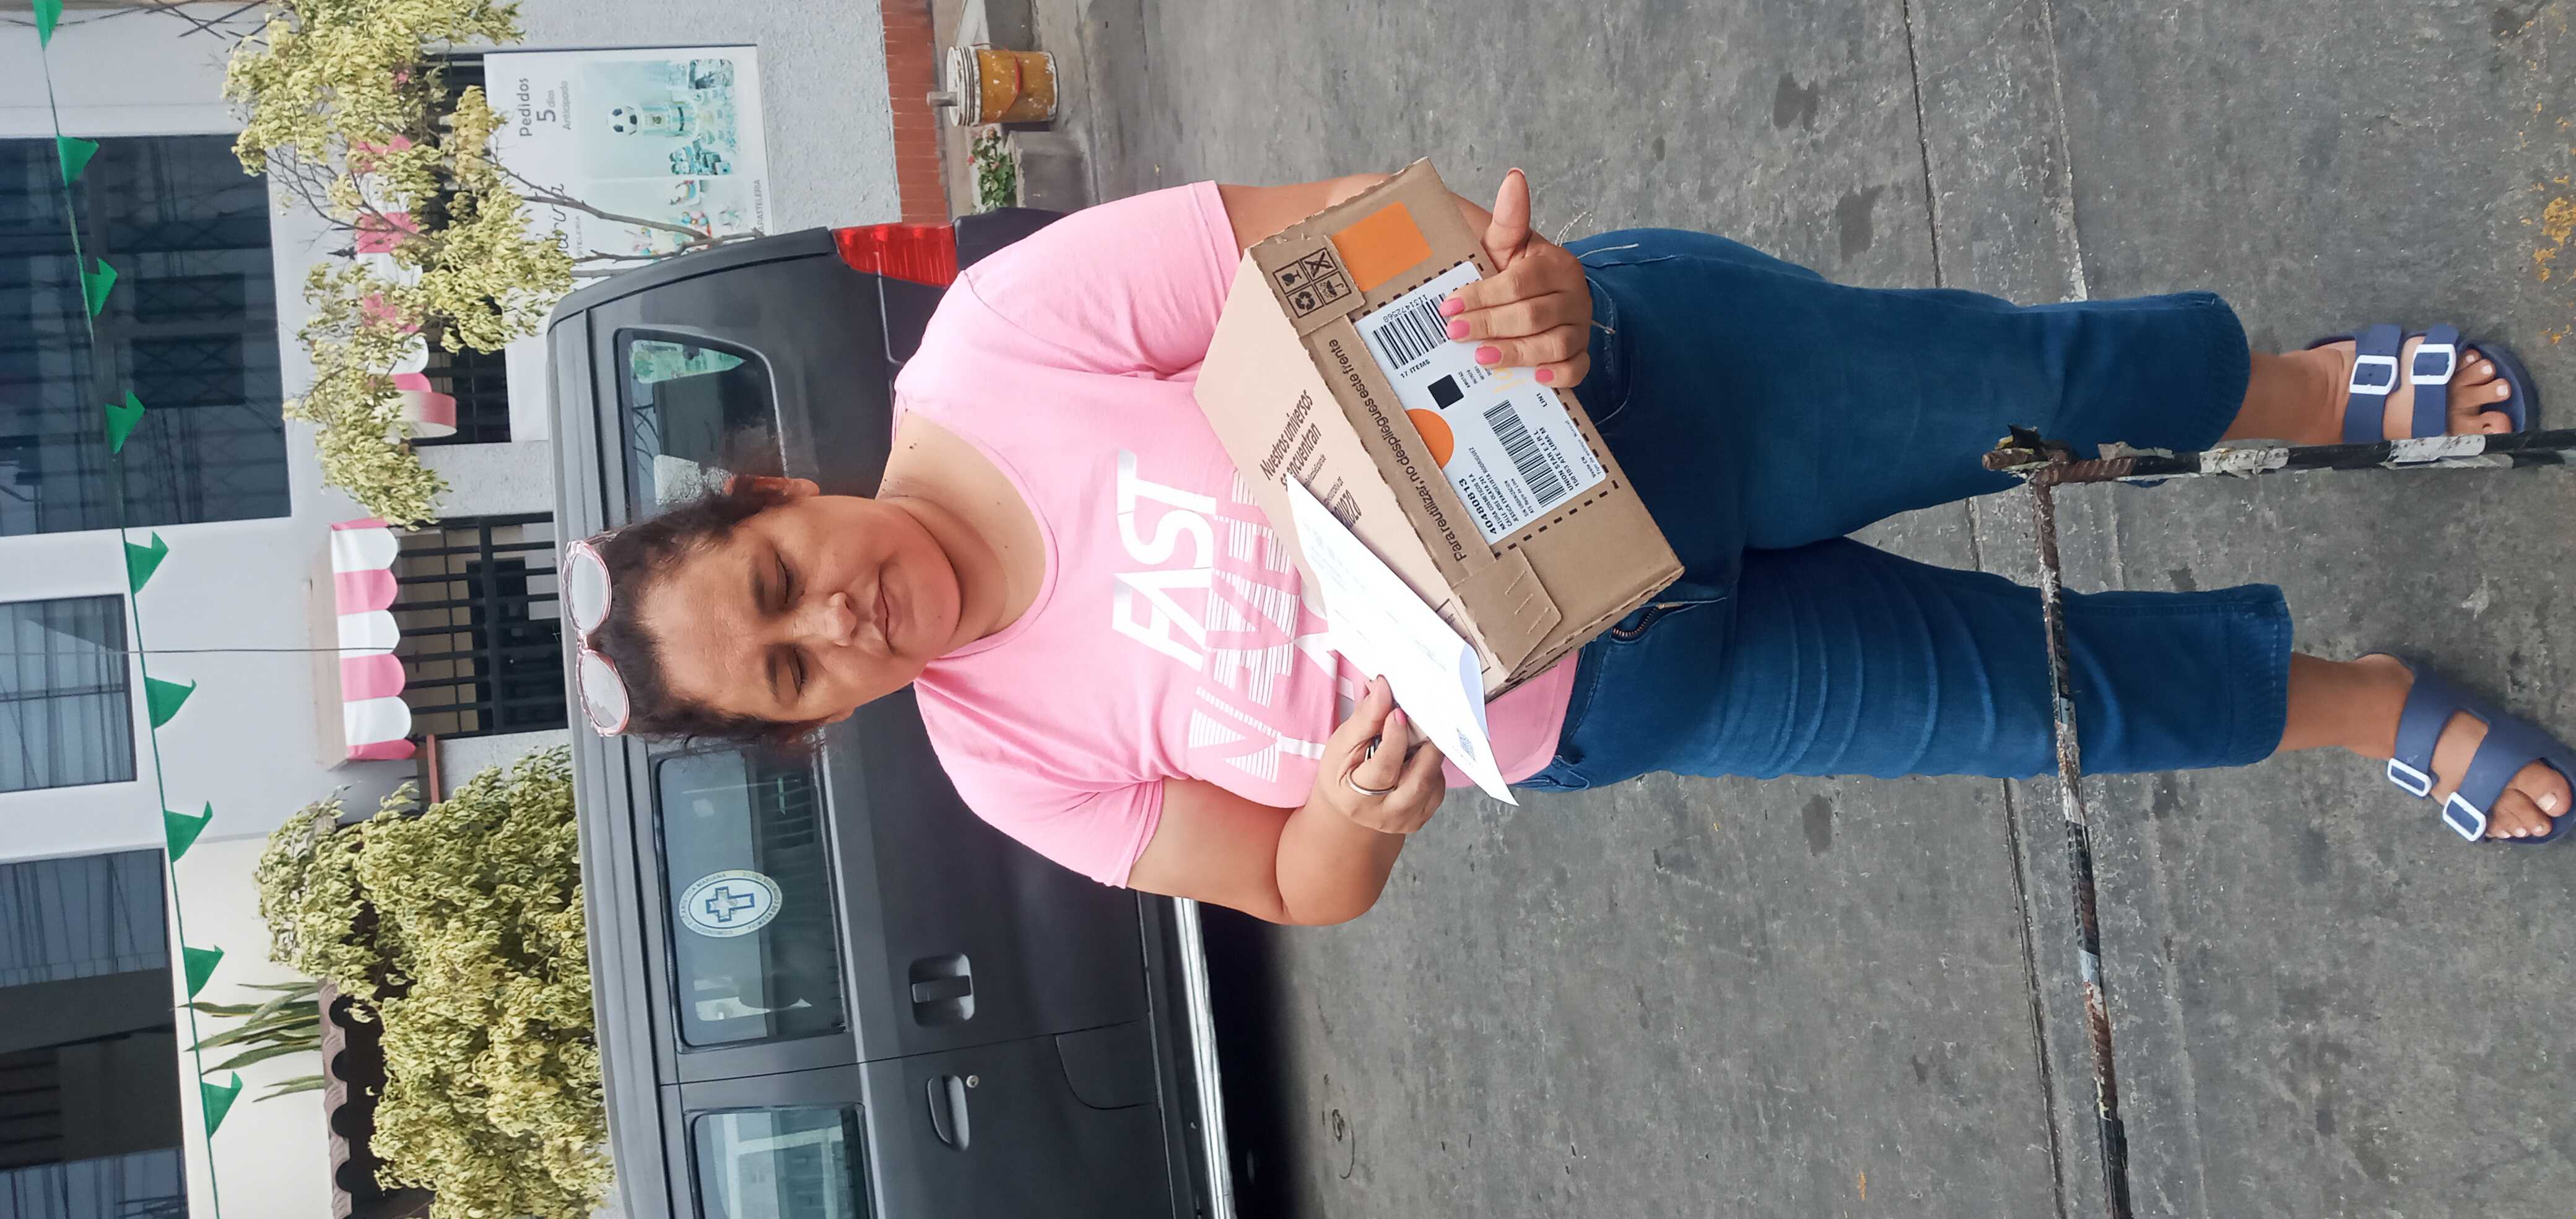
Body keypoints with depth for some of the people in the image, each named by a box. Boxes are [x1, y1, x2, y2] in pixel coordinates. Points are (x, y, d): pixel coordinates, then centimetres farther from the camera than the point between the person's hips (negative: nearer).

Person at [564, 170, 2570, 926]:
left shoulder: (1000, 334, -17)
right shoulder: (1009, 760, -5)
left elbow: (1343, 229, -15)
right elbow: (1295, 890, 1)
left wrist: (1535, 279, -36)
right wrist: (1351, 800, -24)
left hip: (1641, 375, -1)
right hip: (1605, 694, 2)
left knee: (2026, 385, -5)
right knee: (2022, 691, 4)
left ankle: (2306, 384, 30)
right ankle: (2366, 707, 33)